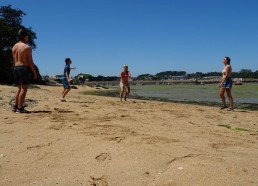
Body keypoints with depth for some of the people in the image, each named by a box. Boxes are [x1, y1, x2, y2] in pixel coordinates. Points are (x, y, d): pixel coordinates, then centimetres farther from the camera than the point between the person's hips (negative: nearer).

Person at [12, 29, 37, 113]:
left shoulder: (14, 47, 12)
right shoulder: (27, 47, -9)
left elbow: (14, 60, 14)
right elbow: (30, 62, -11)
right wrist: (34, 72, -6)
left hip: (15, 68, 8)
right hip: (24, 68, -7)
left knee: (20, 88, 17)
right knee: (24, 89, -3)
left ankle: (15, 106, 18)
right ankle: (20, 108, -4)